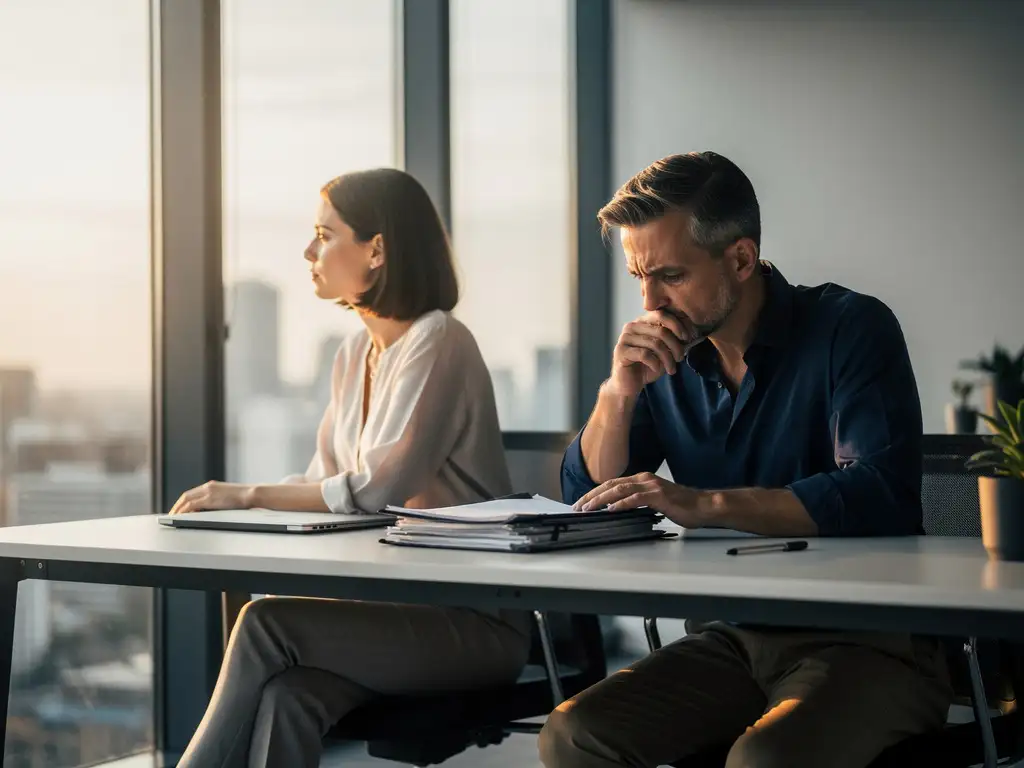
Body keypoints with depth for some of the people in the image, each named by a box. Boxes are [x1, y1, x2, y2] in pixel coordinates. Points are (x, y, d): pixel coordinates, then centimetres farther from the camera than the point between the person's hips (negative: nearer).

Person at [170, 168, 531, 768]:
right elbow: (327, 483, 11)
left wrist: (248, 494, -13)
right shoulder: (356, 353, 15)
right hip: (396, 602, 6)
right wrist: (238, 503, -6)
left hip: (478, 622, -6)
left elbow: (375, 490, -19)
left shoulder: (437, 342, -12)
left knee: (269, 624, -25)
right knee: (286, 700, -25)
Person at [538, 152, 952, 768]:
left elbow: (880, 495, -22)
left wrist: (707, 504, -27)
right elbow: (587, 504, 7)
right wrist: (619, 391, -9)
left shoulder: (851, 329, -8)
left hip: (868, 641, -5)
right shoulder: (663, 359, 8)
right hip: (734, 640, 5)